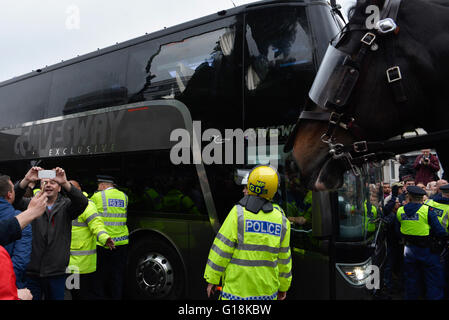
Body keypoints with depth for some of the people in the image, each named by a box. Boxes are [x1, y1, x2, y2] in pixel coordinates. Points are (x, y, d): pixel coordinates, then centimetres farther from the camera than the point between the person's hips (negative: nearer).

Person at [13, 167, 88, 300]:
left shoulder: (65, 205, 2)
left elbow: (82, 203, -18)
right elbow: (14, 200, -13)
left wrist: (65, 183, -33)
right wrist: (26, 180, -30)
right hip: (31, 270, 0)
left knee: (56, 296, 12)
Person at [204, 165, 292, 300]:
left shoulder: (238, 213, -12)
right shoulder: (281, 220, 0)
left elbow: (221, 248, -11)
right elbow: (283, 257, 8)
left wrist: (212, 279, -1)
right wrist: (283, 286, 19)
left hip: (237, 287, -3)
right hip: (266, 291, 4)